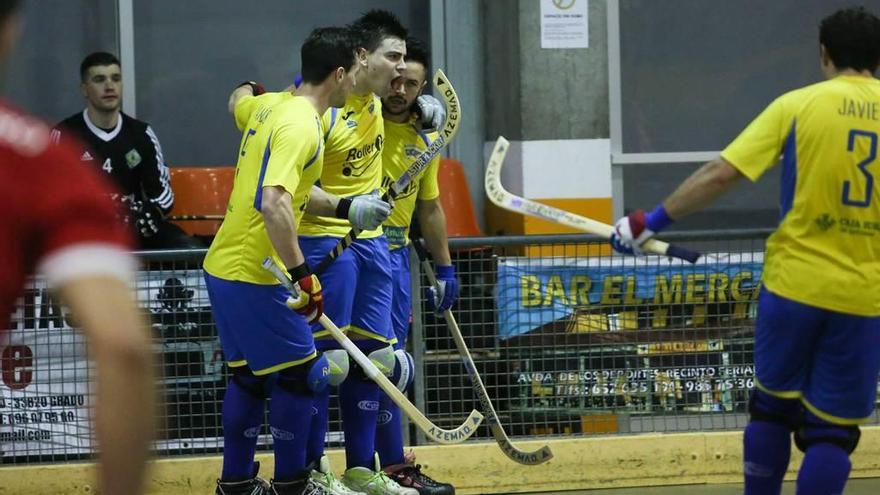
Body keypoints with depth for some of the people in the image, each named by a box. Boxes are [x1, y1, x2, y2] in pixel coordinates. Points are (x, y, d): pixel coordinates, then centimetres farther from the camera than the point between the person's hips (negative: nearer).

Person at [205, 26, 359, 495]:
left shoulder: (269, 106, 6)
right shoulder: (301, 126, -21)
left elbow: (238, 102, 33)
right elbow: (273, 202, -32)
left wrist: (248, 88, 56)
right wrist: (303, 277, -31)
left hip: (224, 266, 9)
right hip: (253, 277, -9)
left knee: (249, 374, 19)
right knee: (300, 373, 1)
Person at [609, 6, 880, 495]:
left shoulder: (797, 105, -3)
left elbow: (720, 174, -8)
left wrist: (651, 222, 0)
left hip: (794, 284, 0)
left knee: (772, 405, 18)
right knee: (832, 429, 4)